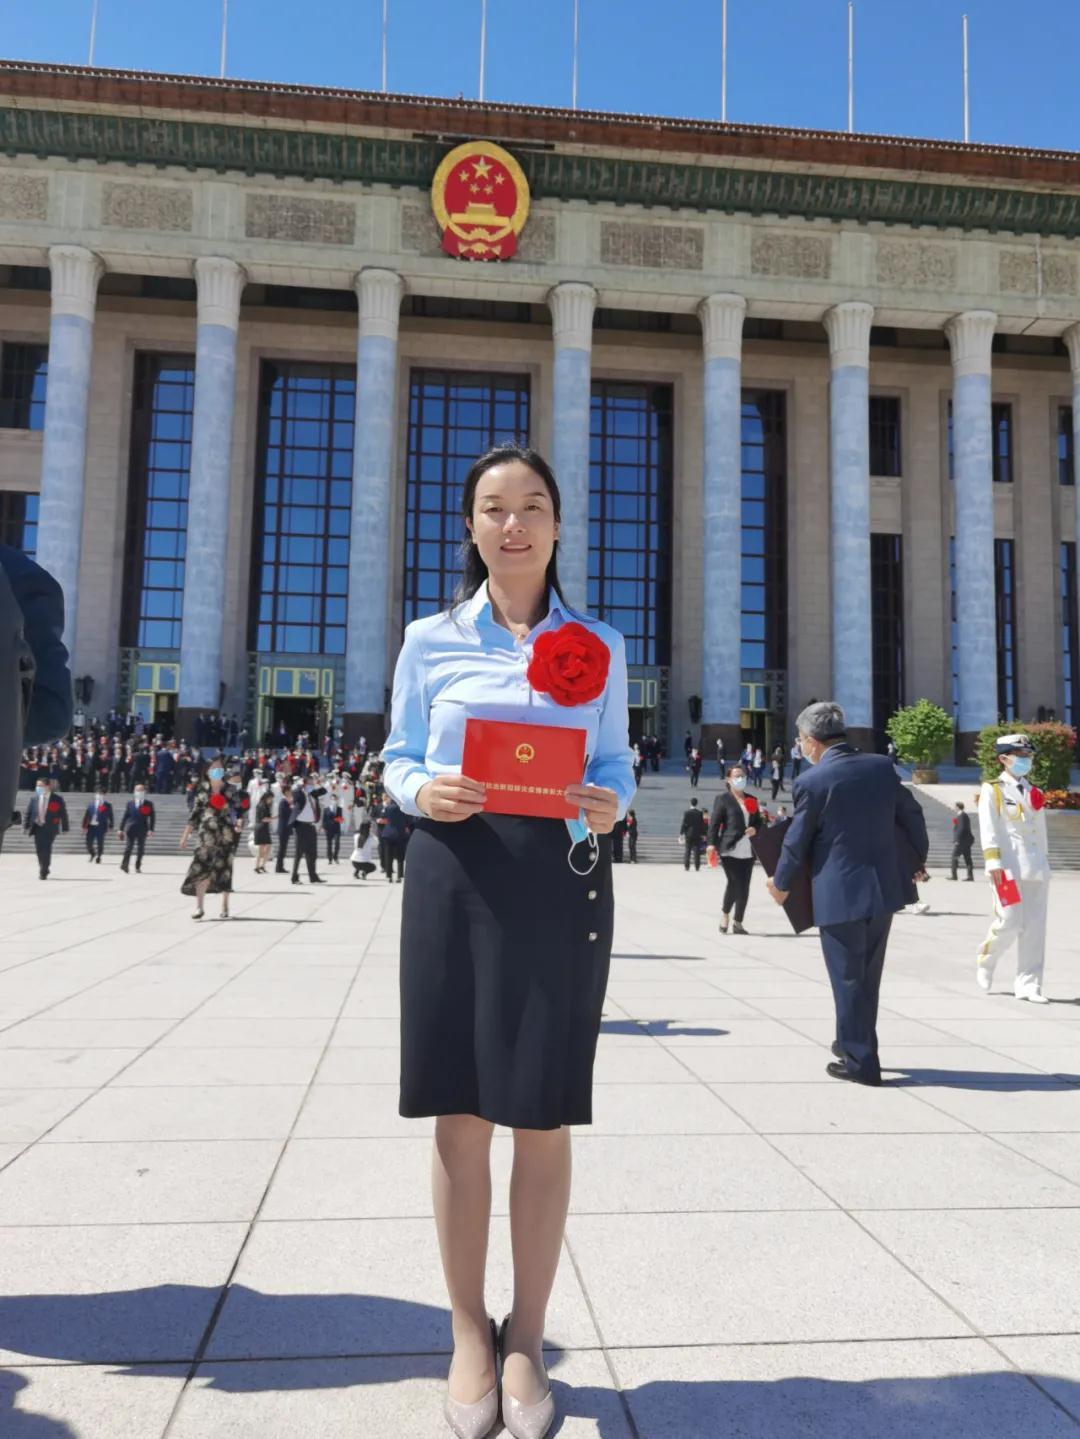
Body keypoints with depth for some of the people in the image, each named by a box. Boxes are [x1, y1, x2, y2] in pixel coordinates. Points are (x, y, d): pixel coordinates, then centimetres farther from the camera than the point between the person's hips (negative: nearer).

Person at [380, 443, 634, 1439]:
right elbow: (397, 759, 9)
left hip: (563, 878, 0)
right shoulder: (430, 639, 7)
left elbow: (617, 764, 9)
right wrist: (421, 793, -13)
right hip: (456, 873, 0)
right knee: (461, 1116, 6)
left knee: (545, 1117, 7)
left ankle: (525, 1339, 26)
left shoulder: (599, 644, 8)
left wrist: (609, 806, -12)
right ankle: (469, 1331, 27)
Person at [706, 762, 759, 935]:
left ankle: (738, 922, 16)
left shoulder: (752, 800, 18)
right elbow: (714, 822, -4)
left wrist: (755, 830, 1)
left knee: (744, 888, 5)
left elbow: (758, 822, 24)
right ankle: (725, 913, 11)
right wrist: (712, 844, -14)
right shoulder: (723, 798, 2)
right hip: (729, 849, -5)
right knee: (734, 883, -13)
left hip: (748, 851, 5)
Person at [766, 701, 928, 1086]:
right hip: (884, 889, 6)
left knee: (848, 978, 6)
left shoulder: (811, 781, -12)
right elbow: (911, 816, 9)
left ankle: (861, 1061, 13)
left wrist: (780, 884, 10)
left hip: (838, 895, -6)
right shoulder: (882, 767, 2)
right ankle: (853, 1042, 34)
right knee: (868, 975, 19)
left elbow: (796, 841, -6)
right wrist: (919, 860, 25)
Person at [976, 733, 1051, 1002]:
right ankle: (985, 961, 19)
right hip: (1009, 866, -5)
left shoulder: (1034, 792, 18)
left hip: (1036, 868, 5)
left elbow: (1041, 831, 20)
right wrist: (993, 863, -15)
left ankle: (1028, 985, 8)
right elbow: (988, 829, -7)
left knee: (1035, 928, 2)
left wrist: (1043, 864, 17)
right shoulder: (992, 790, 1)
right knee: (1009, 924, -9)